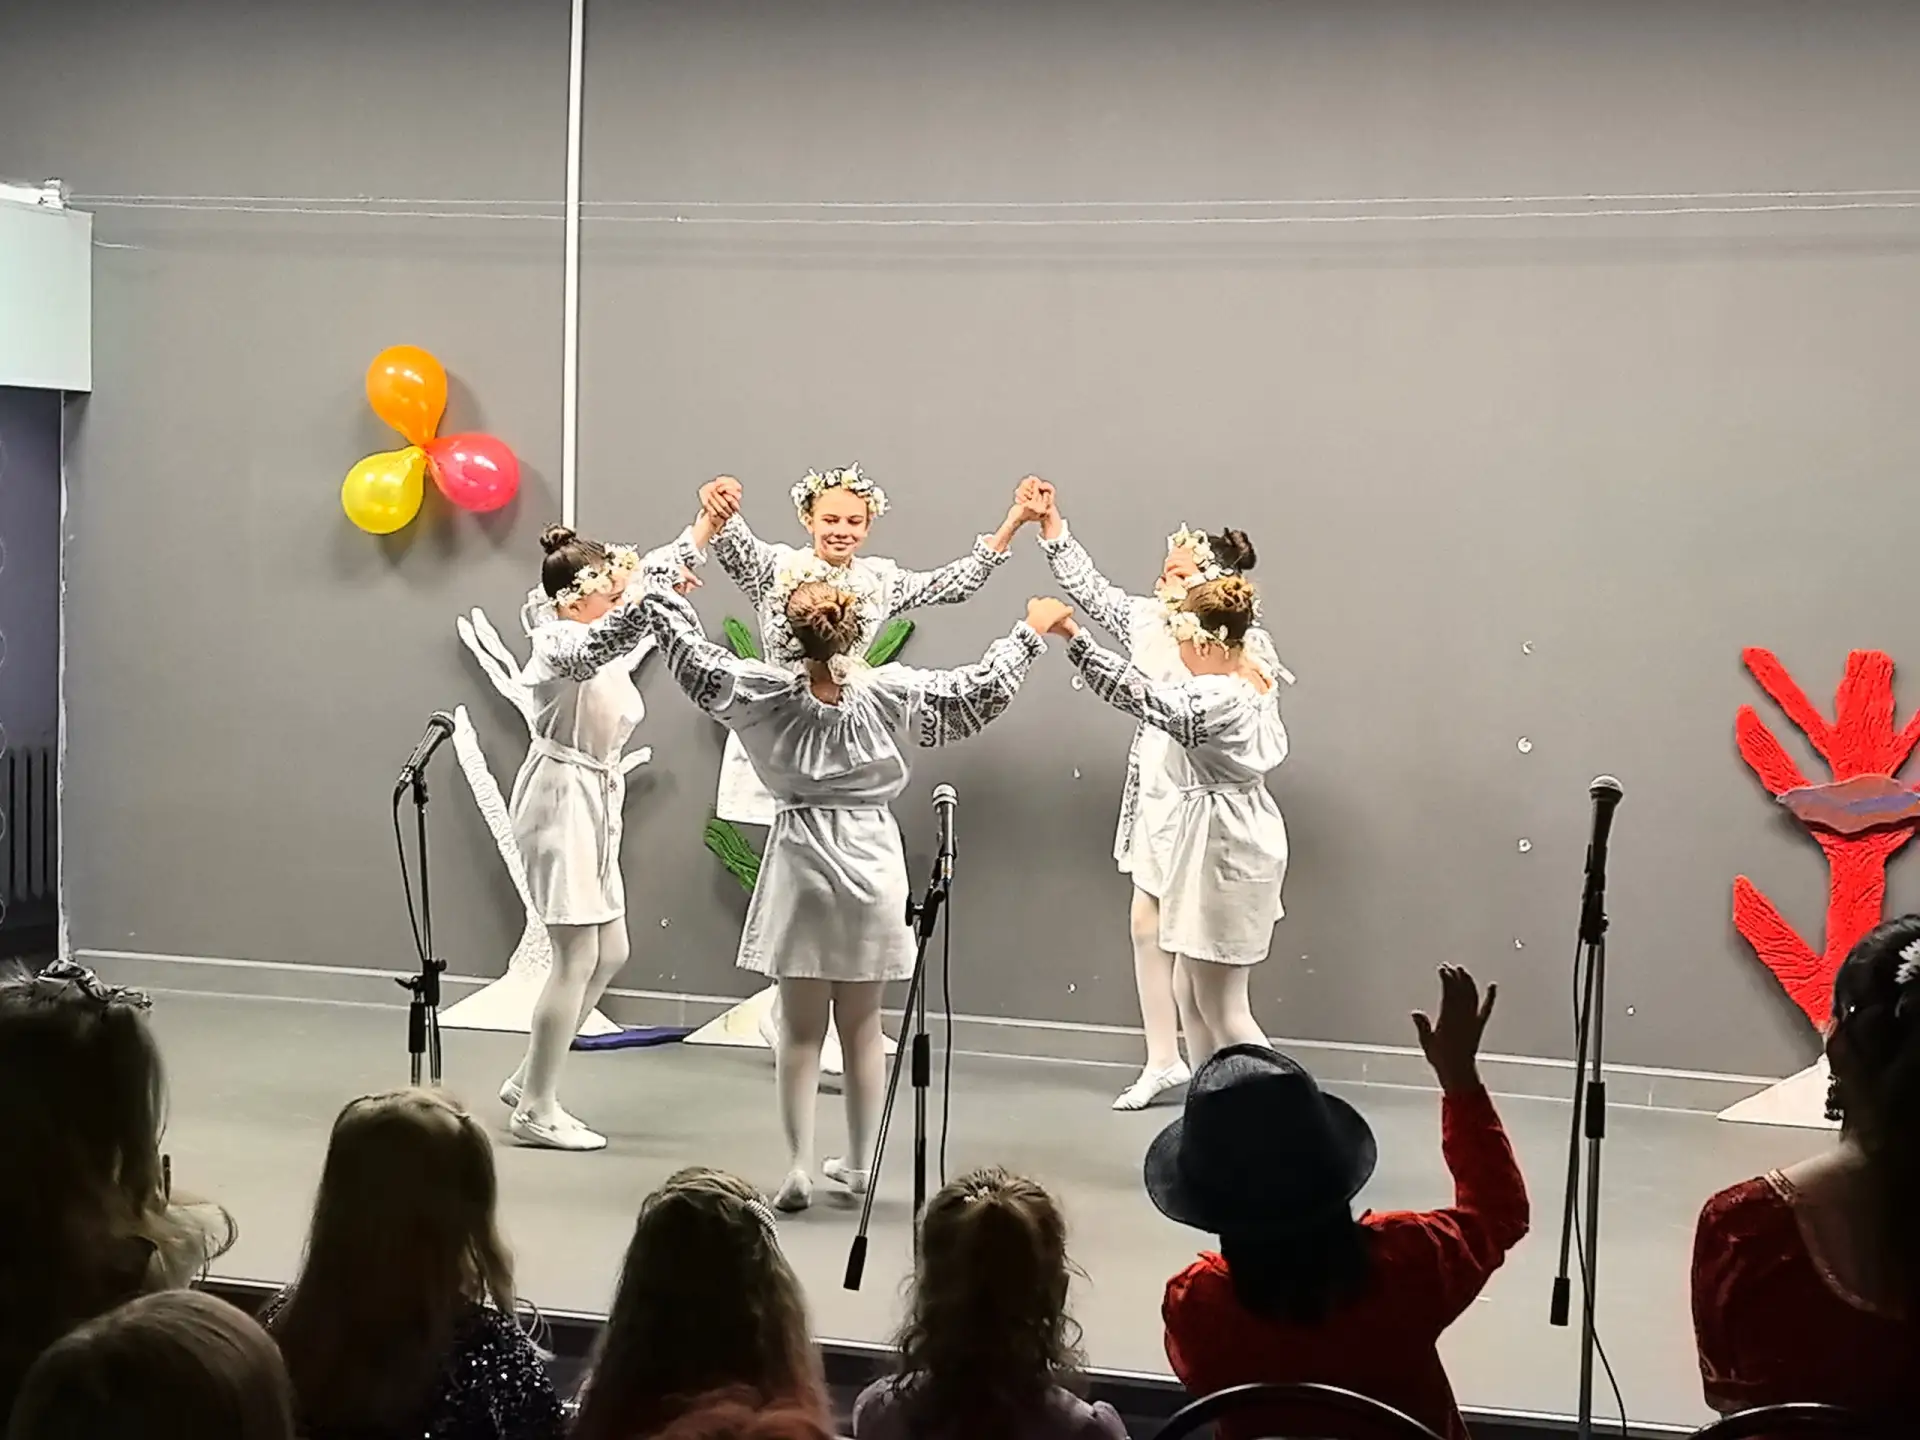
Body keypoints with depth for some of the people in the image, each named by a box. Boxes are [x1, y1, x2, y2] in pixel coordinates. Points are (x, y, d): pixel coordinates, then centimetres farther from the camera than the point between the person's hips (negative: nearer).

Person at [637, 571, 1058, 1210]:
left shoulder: (768, 692, -9)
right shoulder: (888, 691, -7)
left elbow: (690, 652, -2)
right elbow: (977, 689, 1)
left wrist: (653, 583, 13)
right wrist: (1030, 630, 14)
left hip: (803, 859, -1)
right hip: (872, 861, 1)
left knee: (800, 1026, 4)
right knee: (862, 1023, 13)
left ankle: (799, 1168, -1)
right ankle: (860, 1162, 22)